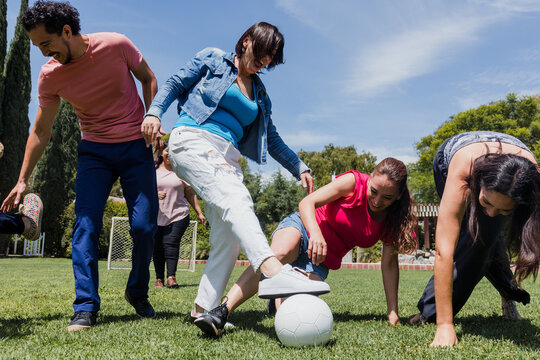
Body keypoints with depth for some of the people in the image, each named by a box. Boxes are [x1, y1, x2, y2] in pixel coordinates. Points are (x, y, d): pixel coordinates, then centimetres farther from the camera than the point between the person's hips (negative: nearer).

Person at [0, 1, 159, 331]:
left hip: (136, 146, -1)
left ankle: (138, 293, 19)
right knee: (86, 224, -14)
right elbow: (40, 131, 1)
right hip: (94, 151, 2)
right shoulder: (50, 75, -8)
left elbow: (148, 79, 3)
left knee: (144, 226, -5)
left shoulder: (116, 45, -15)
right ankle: (86, 307, -6)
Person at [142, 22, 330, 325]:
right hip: (192, 140, -6)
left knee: (228, 237, -9)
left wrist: (300, 167, 22)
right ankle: (273, 271, -52)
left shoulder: (260, 93, 26)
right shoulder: (212, 60, 12)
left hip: (227, 157, 7)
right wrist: (154, 112, -9)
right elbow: (175, 84, 8)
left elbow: (271, 138, 28)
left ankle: (203, 310, -4)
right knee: (236, 198, -32)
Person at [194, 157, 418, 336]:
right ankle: (222, 312, -45)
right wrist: (316, 235, -41)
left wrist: (393, 313, -9)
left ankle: (278, 301, 17)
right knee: (279, 254, -40)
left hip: (321, 260, 3)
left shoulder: (392, 218, -7)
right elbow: (307, 203, -22)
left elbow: (389, 263, -5)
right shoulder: (354, 182, -17)